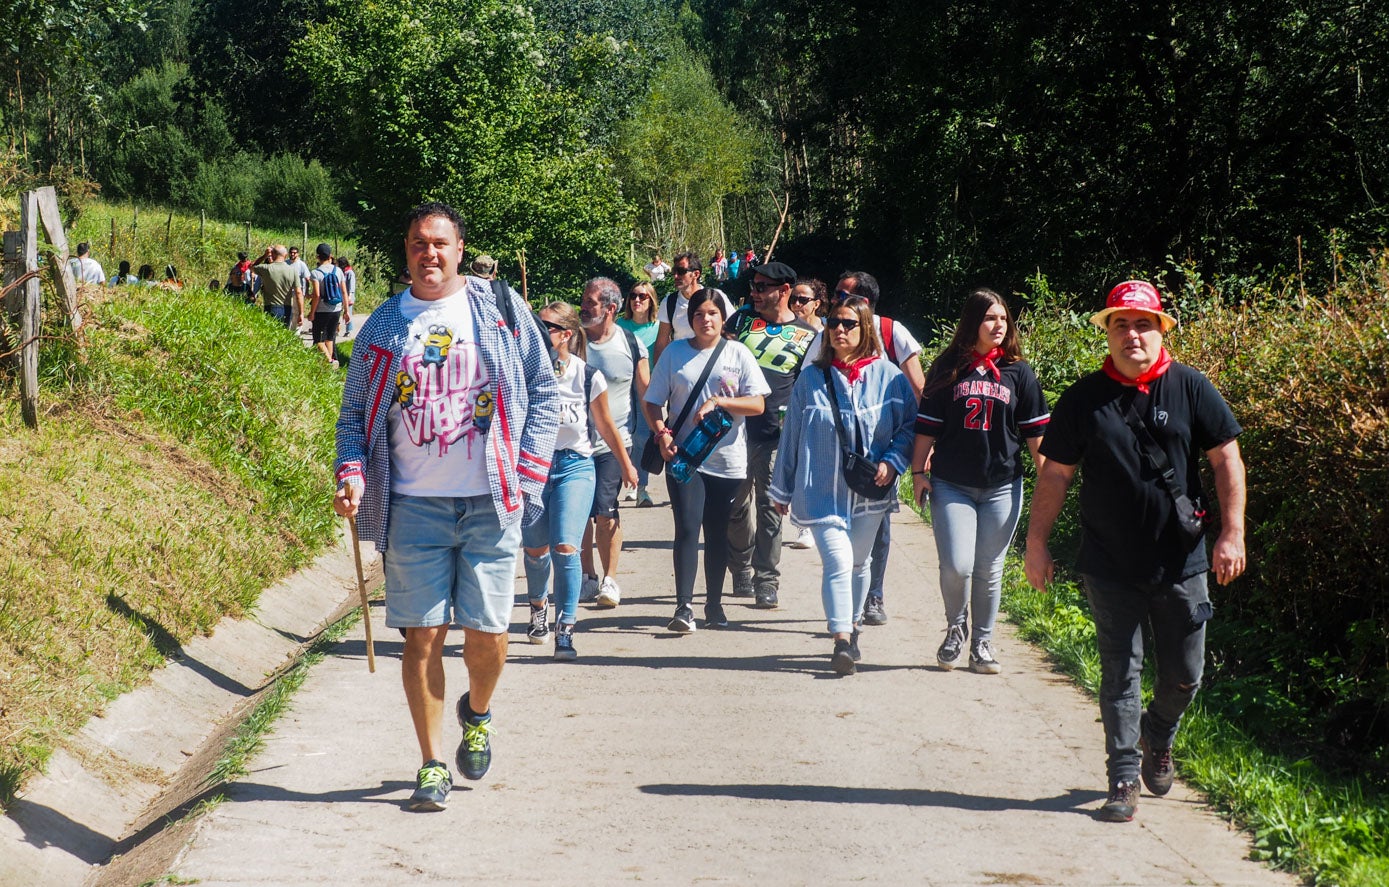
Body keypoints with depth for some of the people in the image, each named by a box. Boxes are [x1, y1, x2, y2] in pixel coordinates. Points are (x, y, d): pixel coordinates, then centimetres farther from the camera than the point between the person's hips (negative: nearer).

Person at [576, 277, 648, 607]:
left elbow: (646, 394, 7)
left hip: (614, 443, -2)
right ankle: (588, 577, 19)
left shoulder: (631, 345, 0)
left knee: (605, 511, -10)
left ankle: (610, 579, 3)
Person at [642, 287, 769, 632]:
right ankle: (683, 606, -15)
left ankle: (714, 603, 22)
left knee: (717, 533, 10)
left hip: (727, 458, 1)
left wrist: (717, 402, -17)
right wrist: (662, 434, -11)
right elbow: (652, 402, 7)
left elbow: (757, 404, -3)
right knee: (687, 528, -12)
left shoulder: (738, 354, 3)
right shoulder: (674, 353, 5)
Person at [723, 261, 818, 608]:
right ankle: (742, 572, 25)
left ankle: (767, 581, 2)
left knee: (769, 507, -4)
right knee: (737, 506, 9)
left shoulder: (807, 336, 5)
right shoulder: (743, 319, 9)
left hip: (775, 434, -2)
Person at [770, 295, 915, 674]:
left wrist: (892, 462, -11)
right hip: (822, 490, -2)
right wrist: (783, 489, 11)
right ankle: (841, 641, -17)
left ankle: (851, 628, 34)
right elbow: (791, 436, 7)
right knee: (838, 562, -15)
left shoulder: (887, 376, -2)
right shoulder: (811, 378, 0)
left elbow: (910, 426, 5)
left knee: (859, 563, 16)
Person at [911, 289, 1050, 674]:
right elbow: (927, 426, 6)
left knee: (989, 570, 5)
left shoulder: (1019, 373, 4)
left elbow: (1035, 432, 6)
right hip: (951, 484, -1)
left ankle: (983, 643, 21)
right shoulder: (947, 370, 2)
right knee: (956, 566, -11)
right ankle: (955, 629, 16)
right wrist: (918, 472, 3)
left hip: (1002, 487, 1)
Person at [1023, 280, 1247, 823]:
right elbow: (1055, 475, 5)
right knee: (1119, 674, 3)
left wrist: (1232, 534, -6)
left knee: (1184, 675, 9)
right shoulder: (1083, 400, 0)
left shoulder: (1190, 389, -2)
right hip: (1111, 568, 0)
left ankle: (1158, 739, 38)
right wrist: (1036, 544, 4)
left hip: (1180, 565, 0)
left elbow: (1227, 460, 1)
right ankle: (1124, 779, 12)